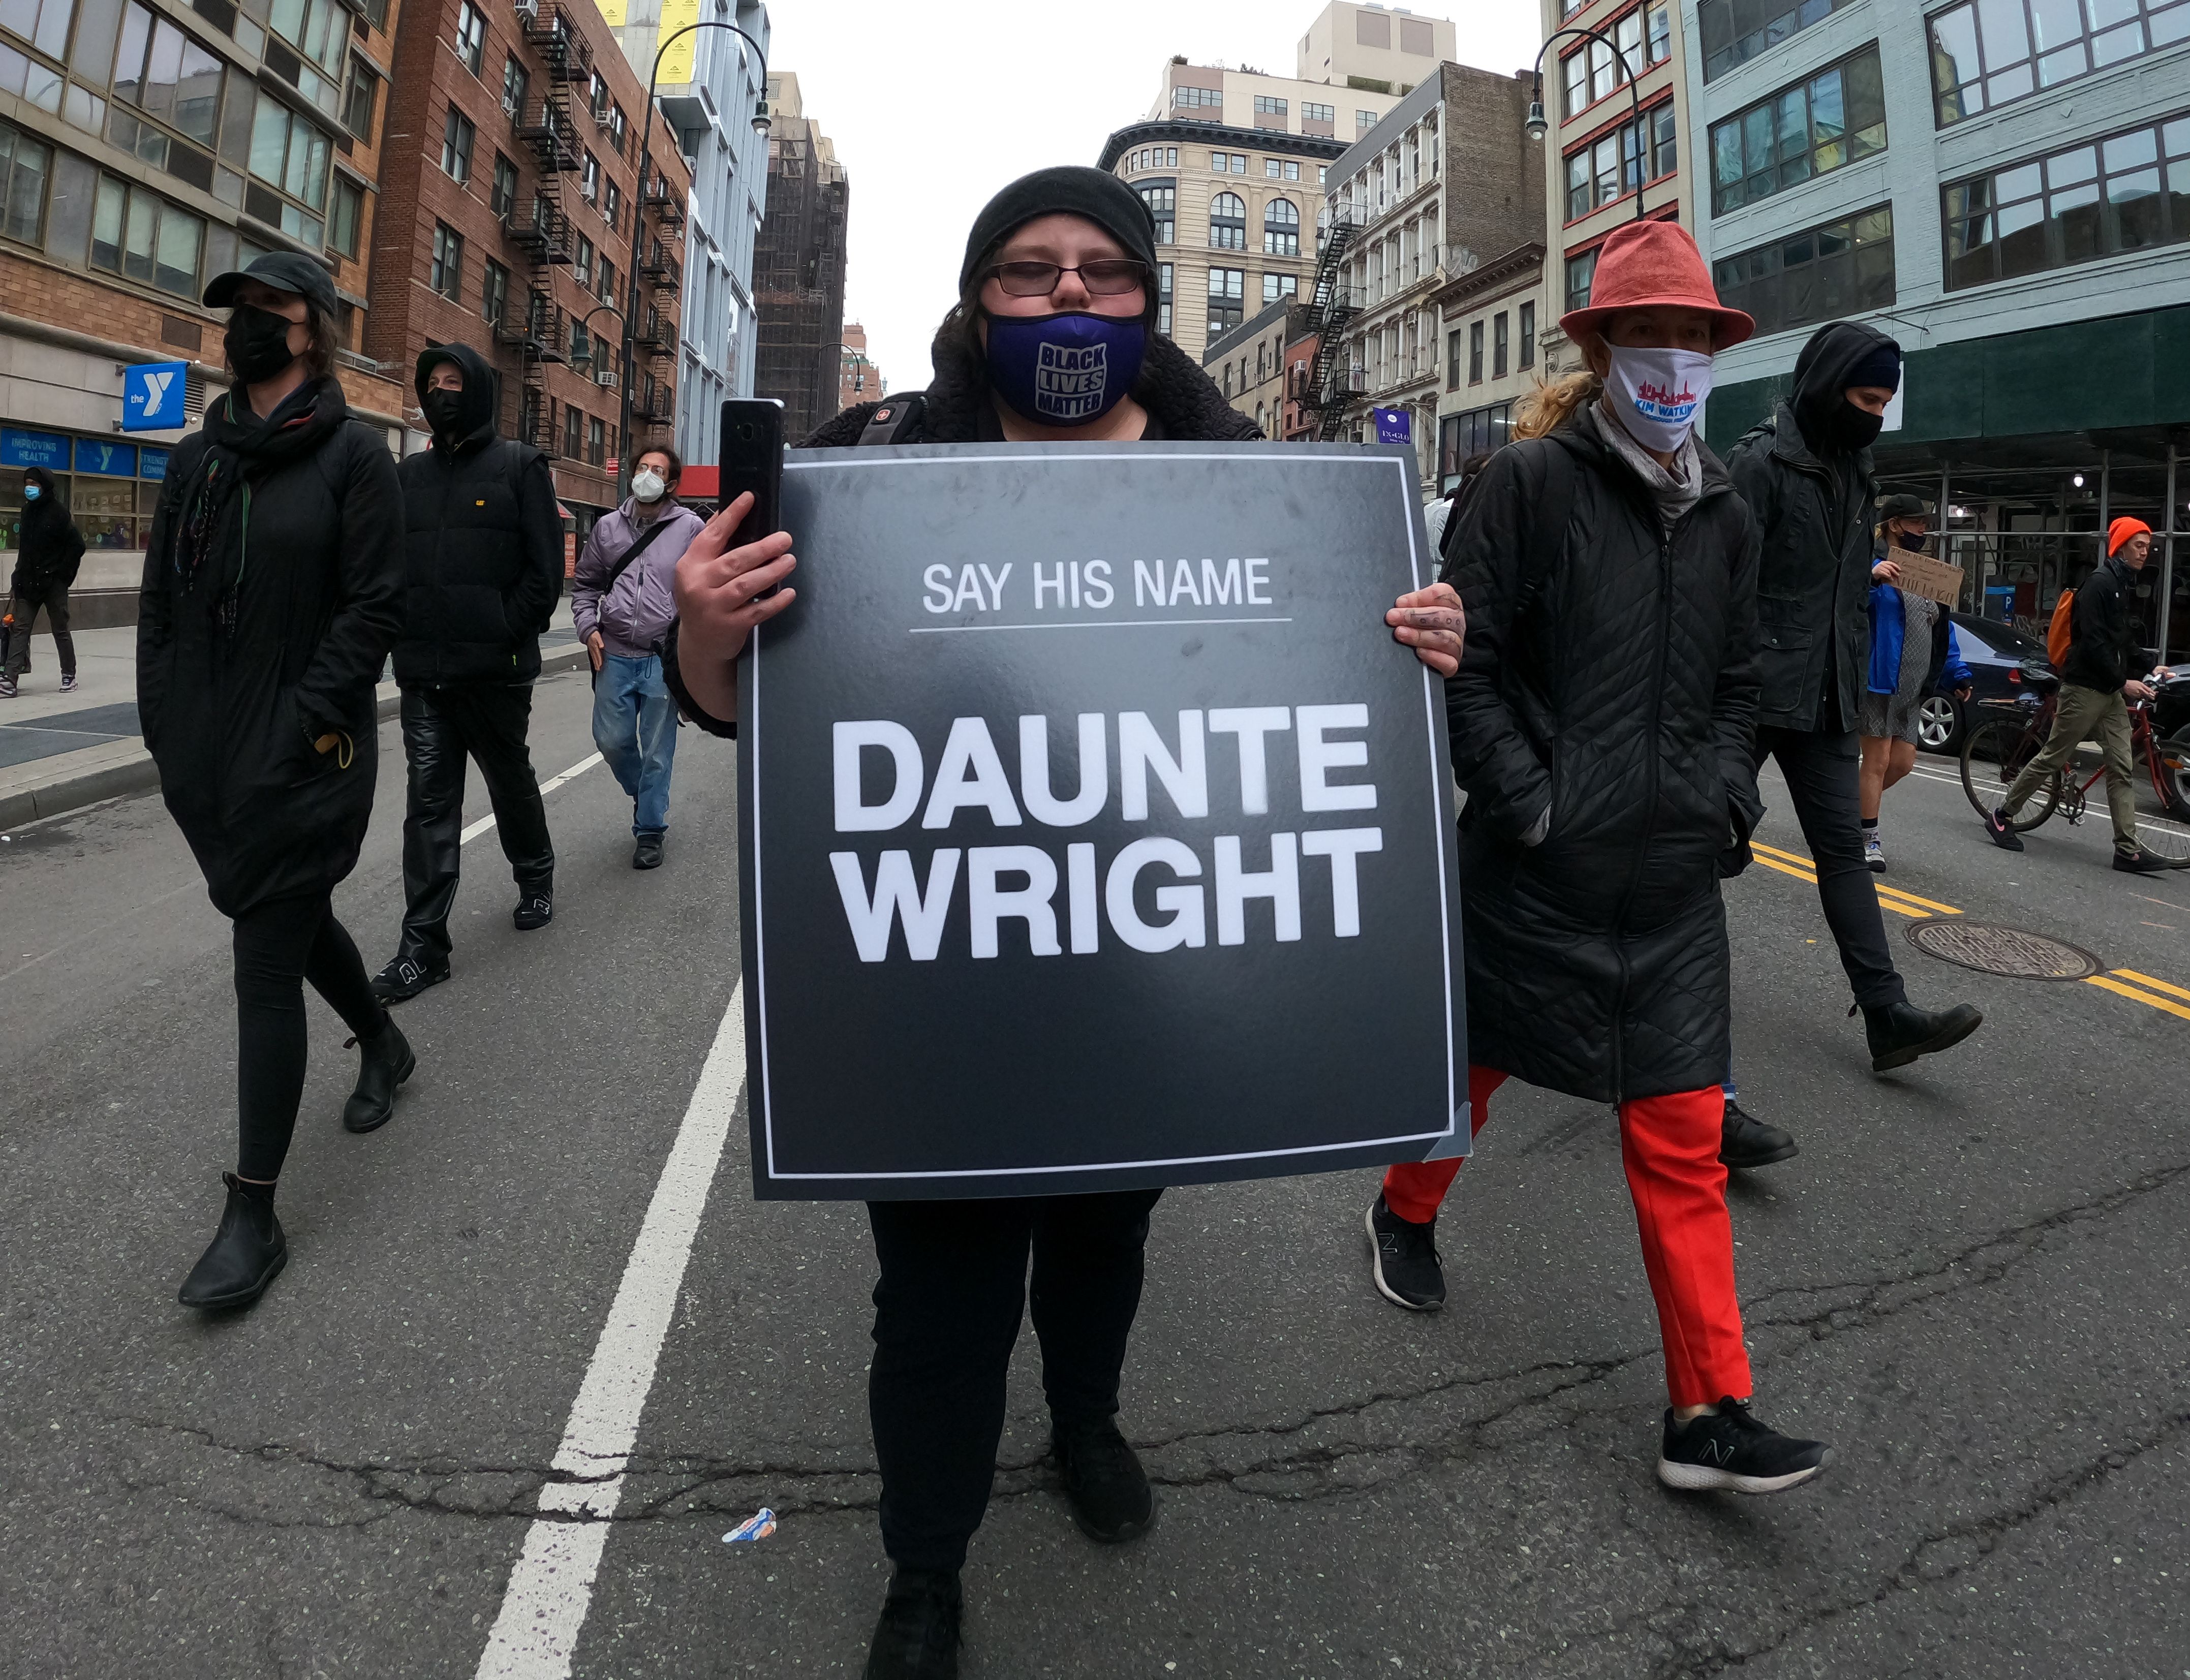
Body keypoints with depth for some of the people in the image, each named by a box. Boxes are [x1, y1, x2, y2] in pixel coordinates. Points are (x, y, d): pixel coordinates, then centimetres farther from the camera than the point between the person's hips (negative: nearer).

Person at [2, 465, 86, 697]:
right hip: (28, 582, 6)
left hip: (53, 583, -6)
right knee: (19, 629, -1)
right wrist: (19, 577, 12)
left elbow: (77, 546, -10)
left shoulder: (58, 513, -8)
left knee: (60, 630, 6)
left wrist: (63, 575, -11)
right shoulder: (28, 511, 11)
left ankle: (69, 676, 18)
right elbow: (24, 547, 18)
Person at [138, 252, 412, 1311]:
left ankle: (253, 1215, 3)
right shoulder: (198, 459, 13)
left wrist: (301, 725, -16)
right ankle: (383, 1045, 48)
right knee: (289, 917, 21)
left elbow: (375, 607, -10)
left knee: (267, 967, -6)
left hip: (301, 757, -6)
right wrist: (165, 722, 5)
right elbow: (160, 600, 15)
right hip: (207, 759, 7)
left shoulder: (352, 456, -4)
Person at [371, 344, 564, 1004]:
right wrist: (406, 635, 1)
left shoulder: (520, 466, 0)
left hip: (495, 670, -4)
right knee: (429, 801, 1)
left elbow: (546, 568, -6)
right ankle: (424, 944, 3)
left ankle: (536, 880, 39)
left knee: (511, 781, 13)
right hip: (423, 674, 4)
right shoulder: (410, 474, 15)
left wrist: (506, 635, -13)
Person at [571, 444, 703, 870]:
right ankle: (644, 796, 36)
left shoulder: (690, 528, 0)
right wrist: (589, 628, 3)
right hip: (615, 656, 4)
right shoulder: (608, 527, 10)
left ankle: (650, 831, 15)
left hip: (664, 659, -3)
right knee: (611, 740, 7)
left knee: (657, 750, 3)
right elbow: (585, 585, 17)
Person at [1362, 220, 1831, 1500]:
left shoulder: (1723, 514, 12)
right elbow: (1466, 661, -10)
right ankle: (1408, 1214, 45)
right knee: (1479, 1063, 15)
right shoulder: (1531, 482, -6)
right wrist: (1528, 798, -16)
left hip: (1672, 877, 5)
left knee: (1683, 1134, 5)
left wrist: (1725, 802, 6)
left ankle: (1708, 1414, 15)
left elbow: (1736, 686, 20)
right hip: (1535, 867, -4)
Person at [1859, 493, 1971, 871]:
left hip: (1912, 688, 8)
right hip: (1878, 681, -8)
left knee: (1903, 762, 9)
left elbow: (1942, 631, 21)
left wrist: (1956, 674, 15)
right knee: (1878, 760, -4)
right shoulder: (1874, 566, -8)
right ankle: (1870, 839, 5)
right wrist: (1870, 579, -41)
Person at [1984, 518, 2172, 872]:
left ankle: (2129, 850, 2)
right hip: (2085, 688, -9)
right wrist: (2123, 682, -18)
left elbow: (2126, 641, 23)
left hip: (2112, 693, 9)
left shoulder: (2125, 587, 18)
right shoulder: (2100, 583, -11)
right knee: (2052, 758, -3)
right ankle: (2002, 816, 12)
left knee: (2121, 769, 3)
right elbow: (2092, 643, -19)